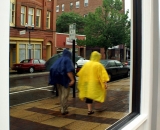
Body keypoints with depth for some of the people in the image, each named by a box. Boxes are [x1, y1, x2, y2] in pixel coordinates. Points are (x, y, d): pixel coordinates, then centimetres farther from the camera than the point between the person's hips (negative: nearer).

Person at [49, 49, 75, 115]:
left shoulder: (58, 60, 12)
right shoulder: (67, 60, -9)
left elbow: (52, 69, 10)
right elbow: (69, 71, -22)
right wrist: (72, 79, -24)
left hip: (58, 80, 7)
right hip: (64, 80, -7)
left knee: (61, 94, 17)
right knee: (65, 94, -1)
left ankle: (62, 108, 25)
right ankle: (64, 109, 1)